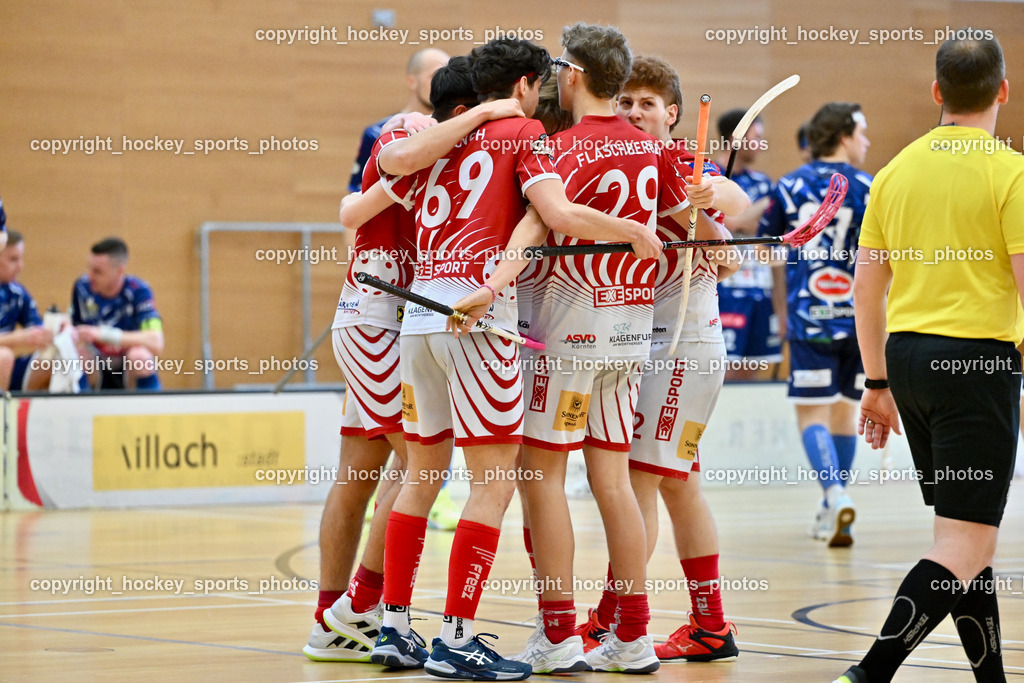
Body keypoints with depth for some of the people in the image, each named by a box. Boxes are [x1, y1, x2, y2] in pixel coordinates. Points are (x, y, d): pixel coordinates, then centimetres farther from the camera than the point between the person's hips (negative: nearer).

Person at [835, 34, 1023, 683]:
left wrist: (879, 384, 20)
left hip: (908, 355, 7)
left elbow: (867, 288, 13)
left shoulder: (896, 170, 10)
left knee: (969, 533, 17)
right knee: (963, 548, -7)